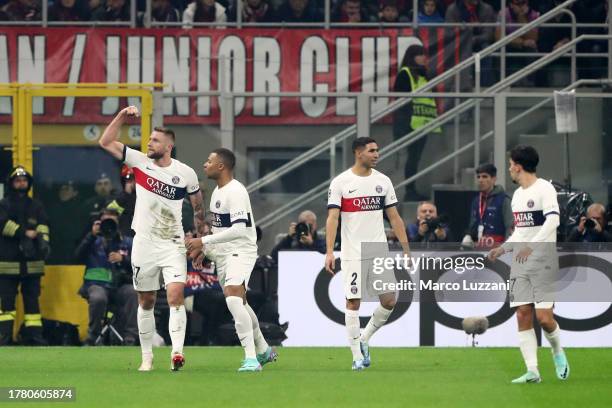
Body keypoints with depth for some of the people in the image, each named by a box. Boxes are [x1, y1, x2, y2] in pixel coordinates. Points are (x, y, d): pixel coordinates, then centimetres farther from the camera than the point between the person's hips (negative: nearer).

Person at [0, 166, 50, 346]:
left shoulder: (36, 206, 15)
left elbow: (43, 226, 4)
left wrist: (43, 241, -16)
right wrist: (24, 233, -17)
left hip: (32, 262, 3)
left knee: (32, 299, 3)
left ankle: (34, 335, 3)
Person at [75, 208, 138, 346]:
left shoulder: (127, 242, 14)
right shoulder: (94, 241, 12)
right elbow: (78, 256, -4)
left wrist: (123, 259, -13)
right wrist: (91, 235, -10)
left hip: (120, 286, 2)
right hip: (97, 284, -1)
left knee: (133, 293, -32)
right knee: (98, 298, -36)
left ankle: (129, 338, -29)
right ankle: (92, 338, -16)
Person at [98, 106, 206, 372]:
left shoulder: (186, 173, -2)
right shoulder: (140, 161, 0)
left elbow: (198, 206, 13)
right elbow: (106, 142, 0)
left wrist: (200, 239, 17)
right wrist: (122, 116, -10)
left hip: (173, 245, -2)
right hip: (144, 244, 2)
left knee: (176, 297, -18)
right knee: (145, 302, 8)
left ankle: (177, 352, -26)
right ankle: (147, 357, 17)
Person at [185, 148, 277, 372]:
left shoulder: (236, 192, -18)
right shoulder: (217, 192, 13)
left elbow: (239, 229, -26)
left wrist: (203, 241, -25)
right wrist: (203, 250, 15)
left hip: (241, 251, -10)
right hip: (222, 253, 10)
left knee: (233, 298, -27)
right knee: (239, 303, 19)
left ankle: (251, 358, -29)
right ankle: (263, 350, 37)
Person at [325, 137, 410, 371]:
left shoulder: (382, 181, 8)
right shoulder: (340, 183, -3)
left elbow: (394, 217, 12)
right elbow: (332, 218, -8)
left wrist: (406, 249, 8)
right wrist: (329, 252, -18)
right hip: (352, 253, -4)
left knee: (389, 301, -3)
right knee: (353, 303, -3)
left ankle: (364, 340, 19)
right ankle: (357, 356, 5)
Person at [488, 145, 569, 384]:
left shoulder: (544, 189, -8)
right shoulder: (517, 195, 17)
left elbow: (553, 220, -22)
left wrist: (531, 246, -31)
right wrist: (503, 248, 12)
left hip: (543, 260, -8)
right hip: (520, 263, 8)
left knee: (544, 317, -12)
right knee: (523, 316, -3)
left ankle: (558, 352, 16)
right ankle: (532, 371, -4)